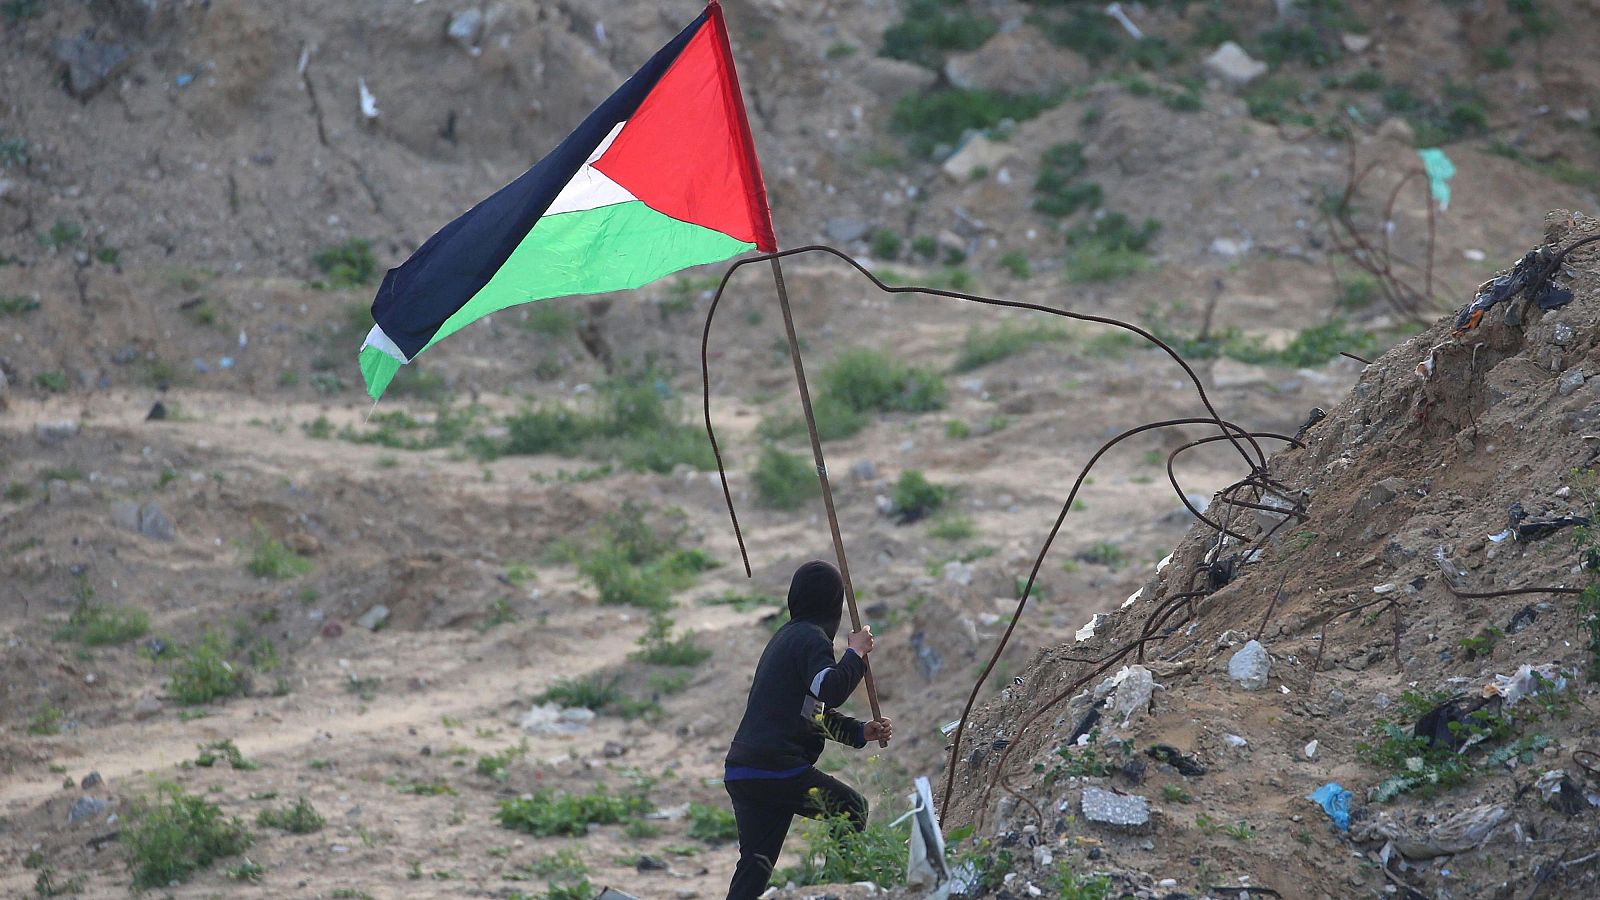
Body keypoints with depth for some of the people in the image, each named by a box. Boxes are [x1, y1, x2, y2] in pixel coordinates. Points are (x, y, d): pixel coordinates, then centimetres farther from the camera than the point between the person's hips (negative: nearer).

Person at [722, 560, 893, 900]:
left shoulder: (786, 636, 25)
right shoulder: (811, 637, -6)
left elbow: (816, 711, 31)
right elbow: (829, 689, -24)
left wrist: (860, 732, 21)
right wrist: (856, 652, -9)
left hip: (740, 771, 9)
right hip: (777, 769, -9)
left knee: (755, 862, 5)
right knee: (852, 809, 8)